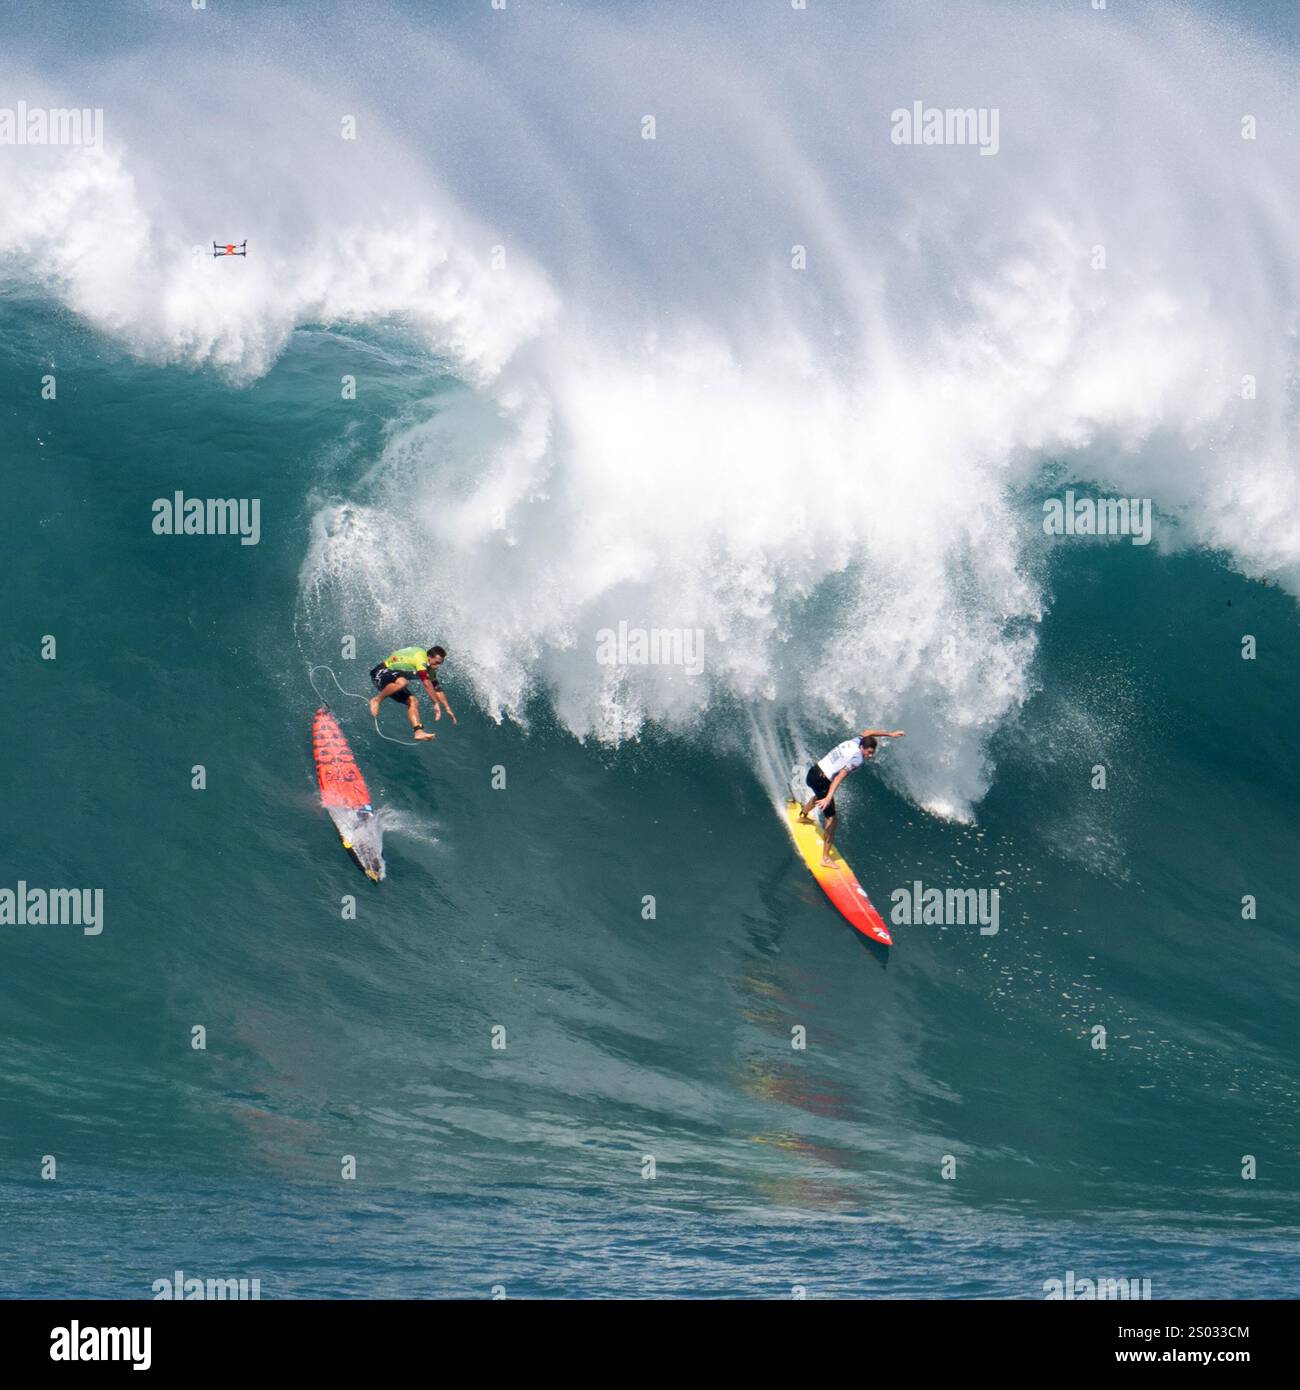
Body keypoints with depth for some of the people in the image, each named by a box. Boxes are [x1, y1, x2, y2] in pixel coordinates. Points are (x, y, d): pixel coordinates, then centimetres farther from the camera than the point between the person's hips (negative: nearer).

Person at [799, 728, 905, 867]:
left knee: (819, 795, 44)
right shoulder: (857, 759, -26)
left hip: (814, 771, 10)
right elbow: (839, 777, -38)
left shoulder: (855, 741, -3)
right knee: (832, 820, -9)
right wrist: (829, 798, -48)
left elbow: (867, 732, 19)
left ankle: (803, 815, 73)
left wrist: (890, 734, 25)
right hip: (821, 782, -10)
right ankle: (825, 859, -11)